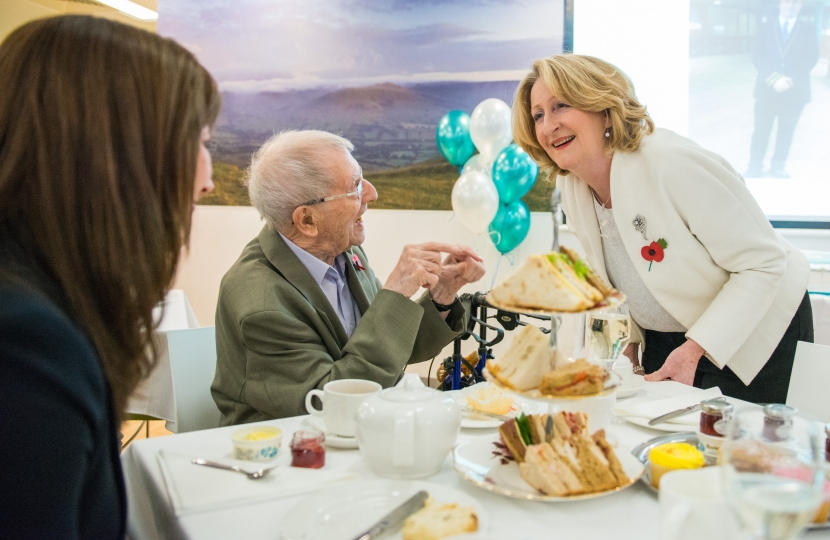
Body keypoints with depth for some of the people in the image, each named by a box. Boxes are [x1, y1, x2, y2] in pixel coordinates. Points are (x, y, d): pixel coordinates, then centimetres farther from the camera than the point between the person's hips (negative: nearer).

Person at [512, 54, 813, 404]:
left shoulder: (672, 165, -29)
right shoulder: (570, 187, -7)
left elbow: (763, 263, -25)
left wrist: (695, 349, -27)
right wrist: (626, 341, -2)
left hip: (753, 331, -6)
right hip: (665, 335, 6)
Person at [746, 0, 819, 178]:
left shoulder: (808, 29, 6)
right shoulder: (765, 26, 5)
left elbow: (811, 58, -2)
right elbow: (757, 56, -4)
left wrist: (791, 79, -17)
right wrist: (773, 78, -17)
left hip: (794, 91, 1)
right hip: (767, 89, -1)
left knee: (786, 134, 9)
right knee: (760, 132, 3)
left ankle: (778, 167, 19)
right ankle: (754, 167, 11)